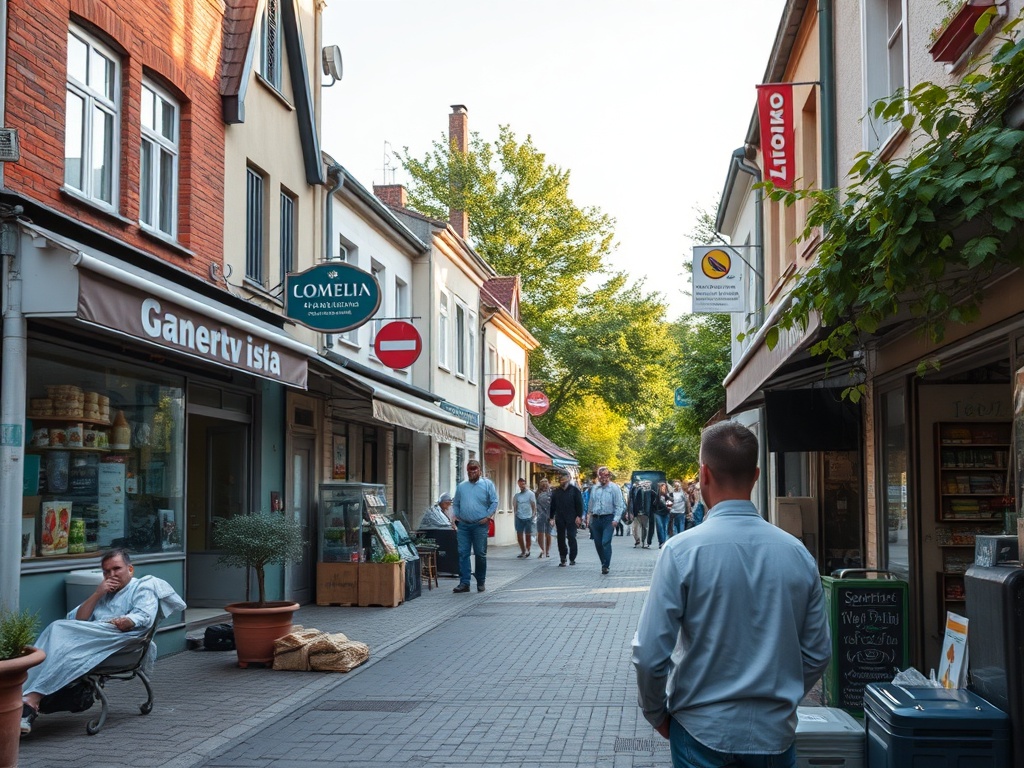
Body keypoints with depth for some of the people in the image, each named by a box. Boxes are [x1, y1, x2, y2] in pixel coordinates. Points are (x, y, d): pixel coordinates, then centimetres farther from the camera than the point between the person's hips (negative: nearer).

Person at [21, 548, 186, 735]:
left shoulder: (143, 587, 18)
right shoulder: (103, 593, 37)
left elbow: (143, 617, -2)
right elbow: (77, 620, 23)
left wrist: (124, 622, -18)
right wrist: (97, 594, 14)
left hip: (118, 636, -6)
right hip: (93, 637, 6)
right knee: (57, 630, -28)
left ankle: (32, 700, -41)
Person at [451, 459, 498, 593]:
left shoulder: (487, 484, 3)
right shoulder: (461, 486, 14)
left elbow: (494, 502, 0)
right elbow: (455, 504, 20)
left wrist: (488, 517, -8)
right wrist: (457, 516, 7)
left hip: (480, 525, -3)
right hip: (463, 525, 3)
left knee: (480, 554, 2)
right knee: (463, 553, -3)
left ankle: (481, 582, 13)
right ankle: (464, 583, -2)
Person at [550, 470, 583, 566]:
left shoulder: (574, 490, 2)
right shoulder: (555, 492, 10)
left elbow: (579, 504, 0)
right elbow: (552, 506, 13)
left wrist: (579, 516, -8)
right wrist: (551, 518, 6)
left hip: (571, 519, -3)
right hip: (560, 520, 3)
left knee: (571, 538, -4)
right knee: (561, 539, 4)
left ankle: (572, 558, 6)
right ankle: (562, 559, 10)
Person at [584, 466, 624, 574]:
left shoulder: (614, 488, -2)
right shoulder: (594, 488, 14)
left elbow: (619, 505, -6)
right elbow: (590, 504, 21)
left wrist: (616, 519, -15)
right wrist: (587, 517, 16)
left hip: (608, 519, -5)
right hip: (595, 519, 5)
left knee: (606, 542, -15)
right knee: (598, 544, 7)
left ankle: (606, 565, -11)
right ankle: (604, 564, 20)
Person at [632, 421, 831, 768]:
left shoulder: (682, 551, -14)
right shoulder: (798, 553, -4)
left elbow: (650, 655, -14)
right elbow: (818, 654, 3)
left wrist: (657, 714, 3)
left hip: (703, 730, -3)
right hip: (775, 734, 3)